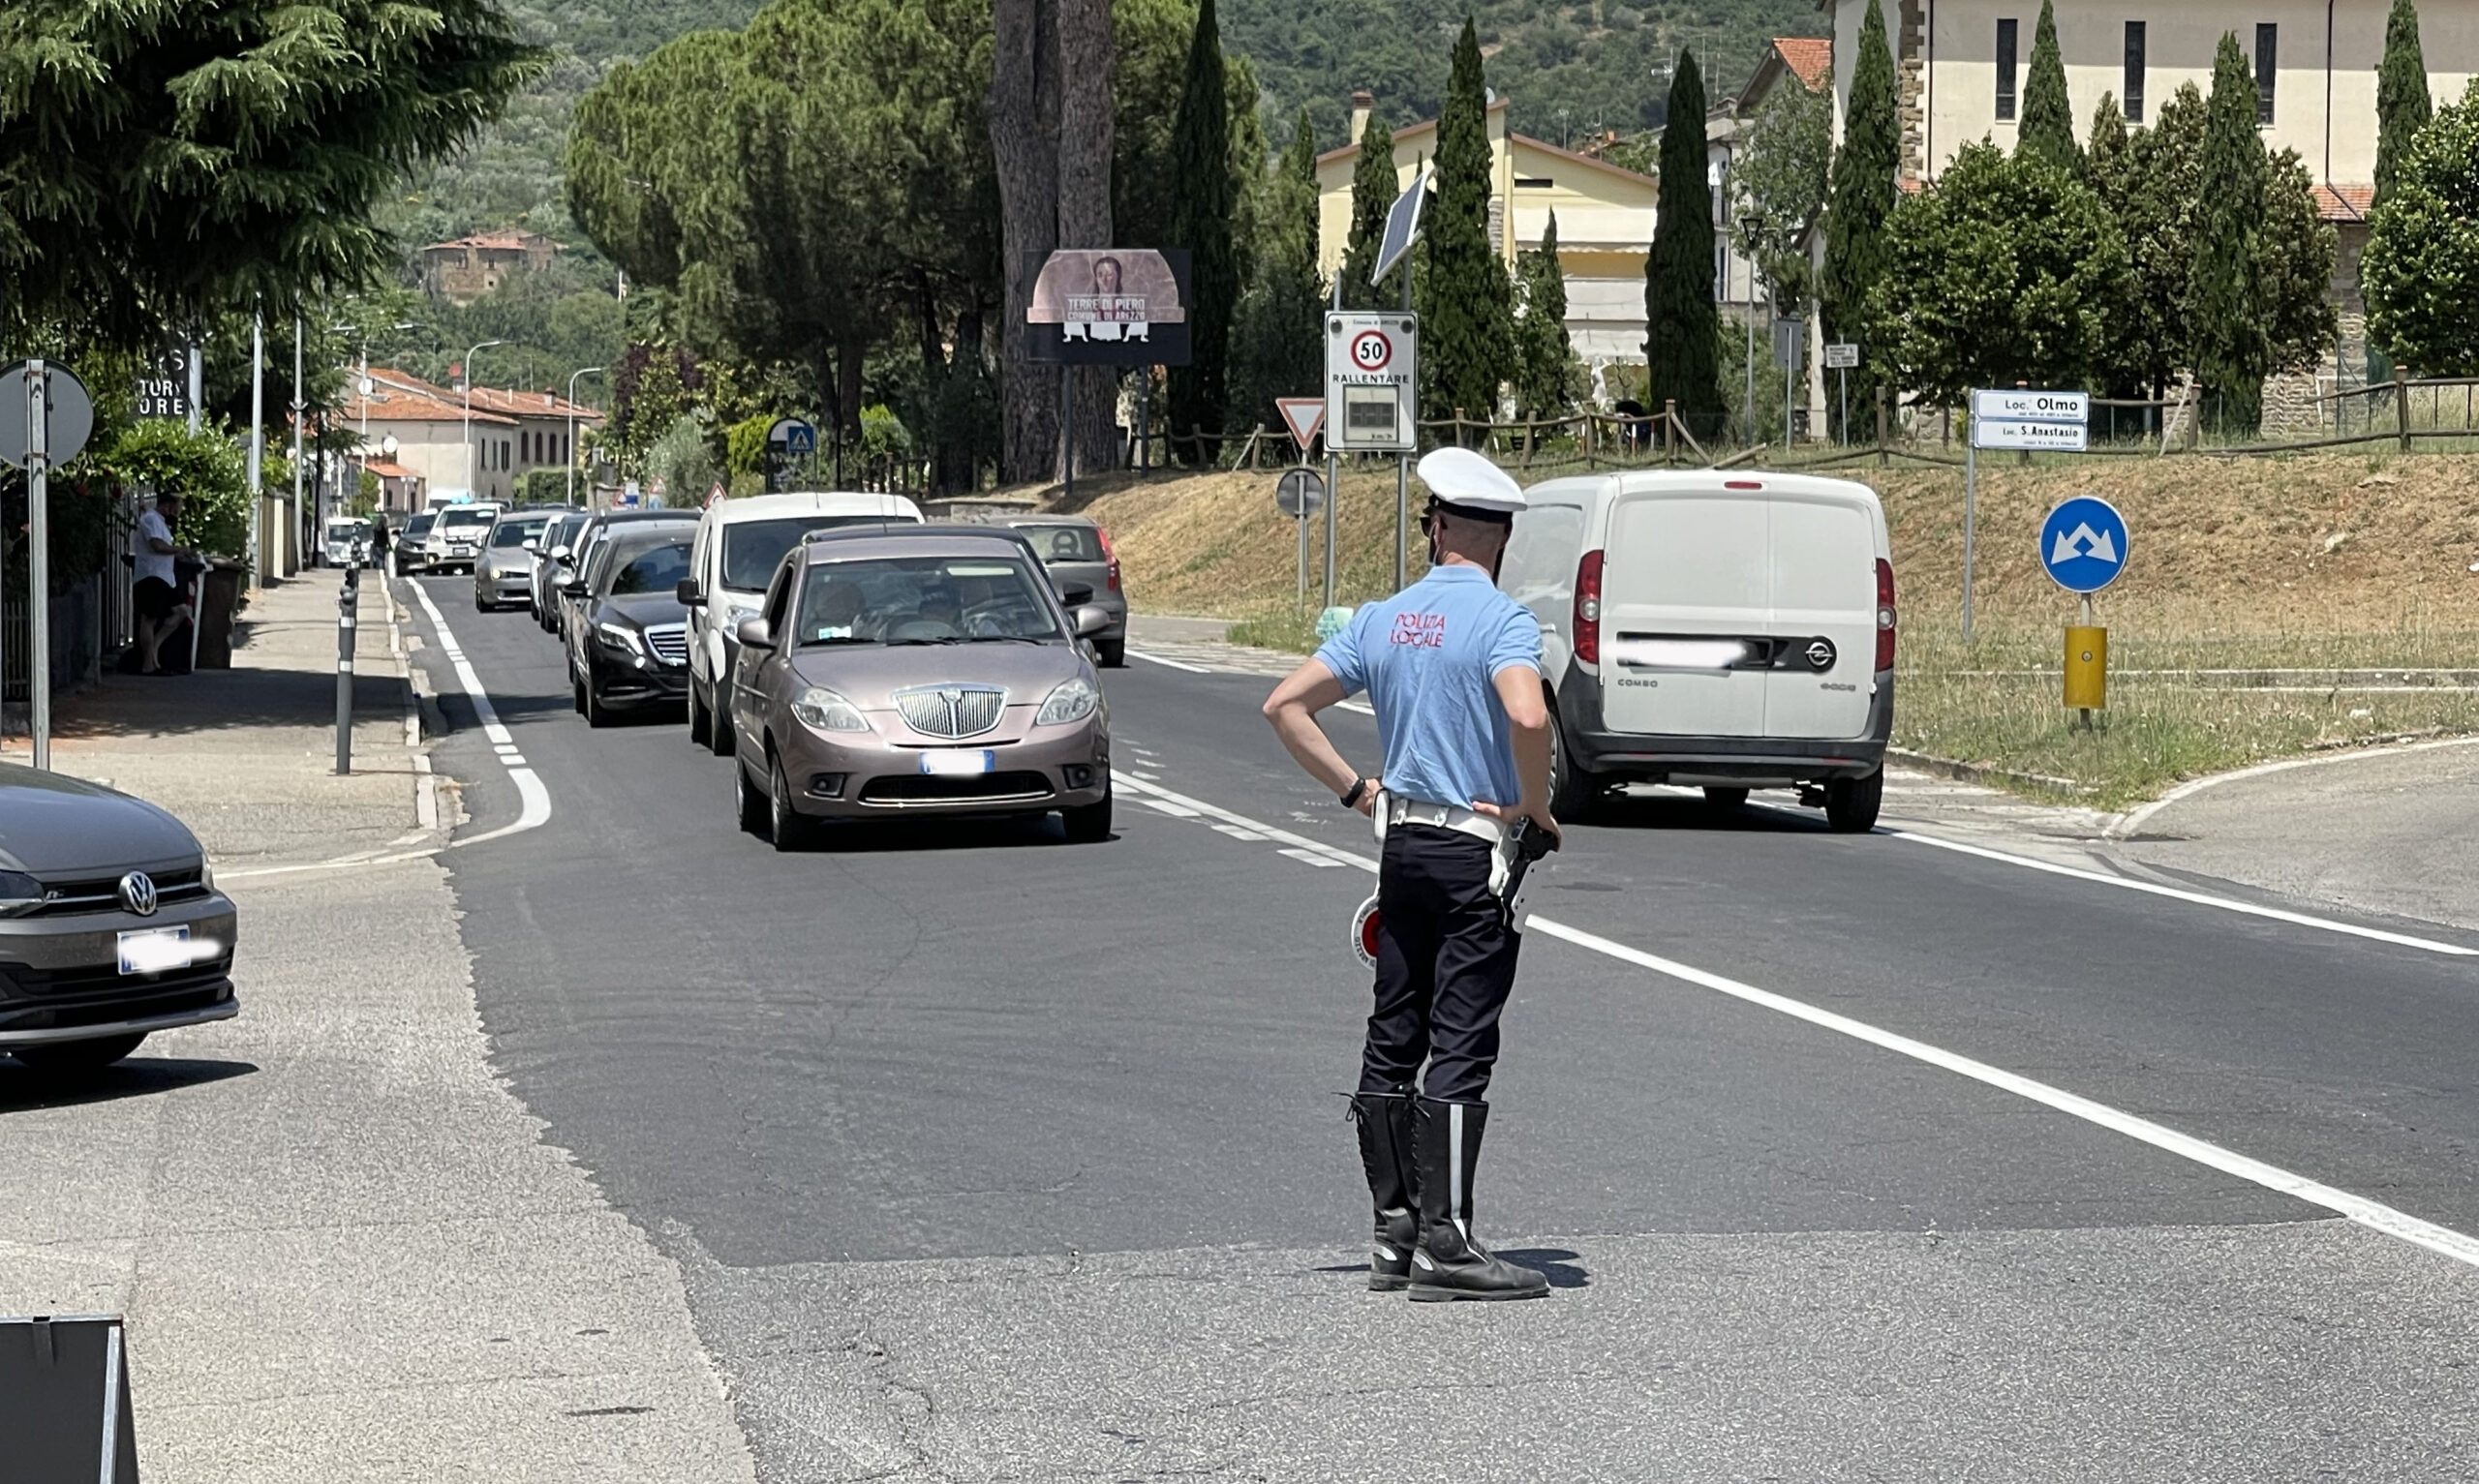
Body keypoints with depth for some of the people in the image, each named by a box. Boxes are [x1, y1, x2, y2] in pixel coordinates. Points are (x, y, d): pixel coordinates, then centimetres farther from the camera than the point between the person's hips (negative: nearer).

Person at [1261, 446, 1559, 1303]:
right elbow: (1527, 716, -30)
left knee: (1393, 1042, 11)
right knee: (1460, 1050, -6)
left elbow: (1285, 705, 8)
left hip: (1401, 845, 6)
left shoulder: (1383, 620, 8)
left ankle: (1394, 1232, 15)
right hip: (1476, 853, -6)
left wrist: (1355, 792, 10)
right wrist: (1536, 806, -14)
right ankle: (1444, 1243, -8)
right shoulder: (1500, 620, -12)